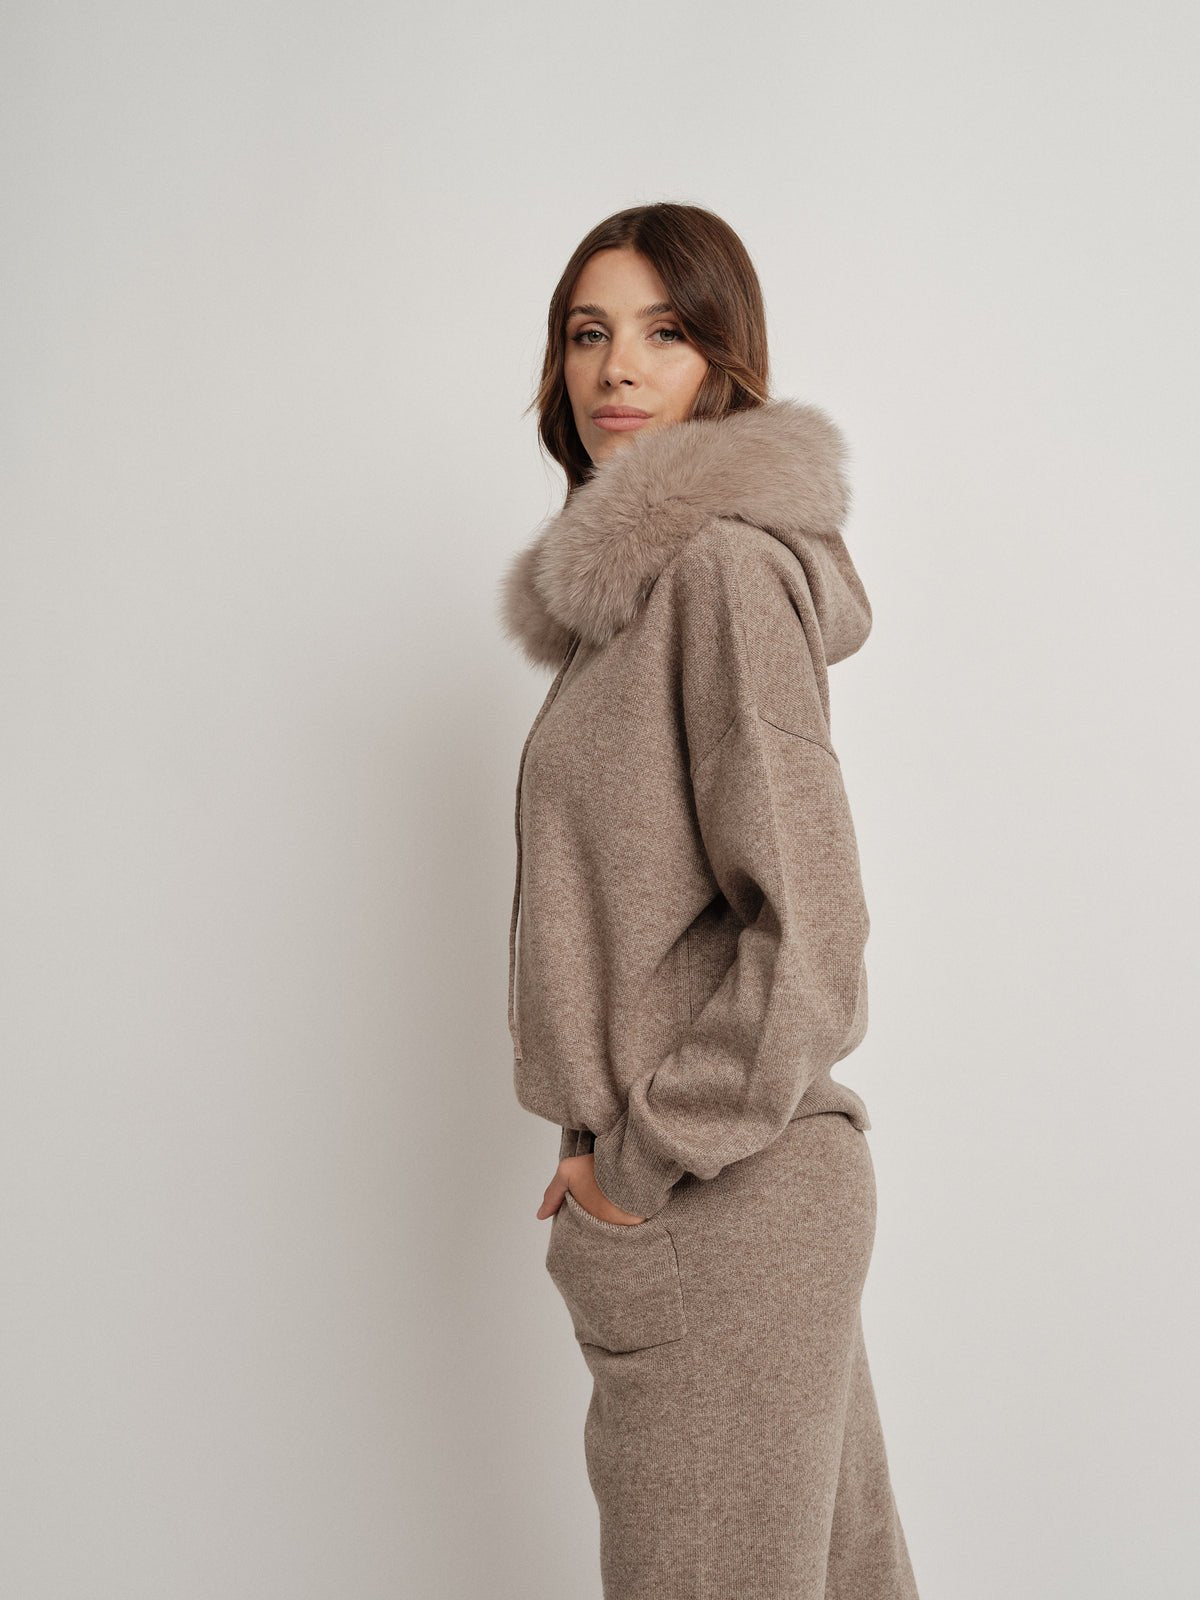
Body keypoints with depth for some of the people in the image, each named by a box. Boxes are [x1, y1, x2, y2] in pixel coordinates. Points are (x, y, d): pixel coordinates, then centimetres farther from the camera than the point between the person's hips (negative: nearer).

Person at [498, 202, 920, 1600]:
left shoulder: (726, 565, -16)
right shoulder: (636, 573, 13)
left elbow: (809, 932, -21)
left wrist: (641, 1162, -14)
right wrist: (622, 1136, 13)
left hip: (716, 1212, -9)